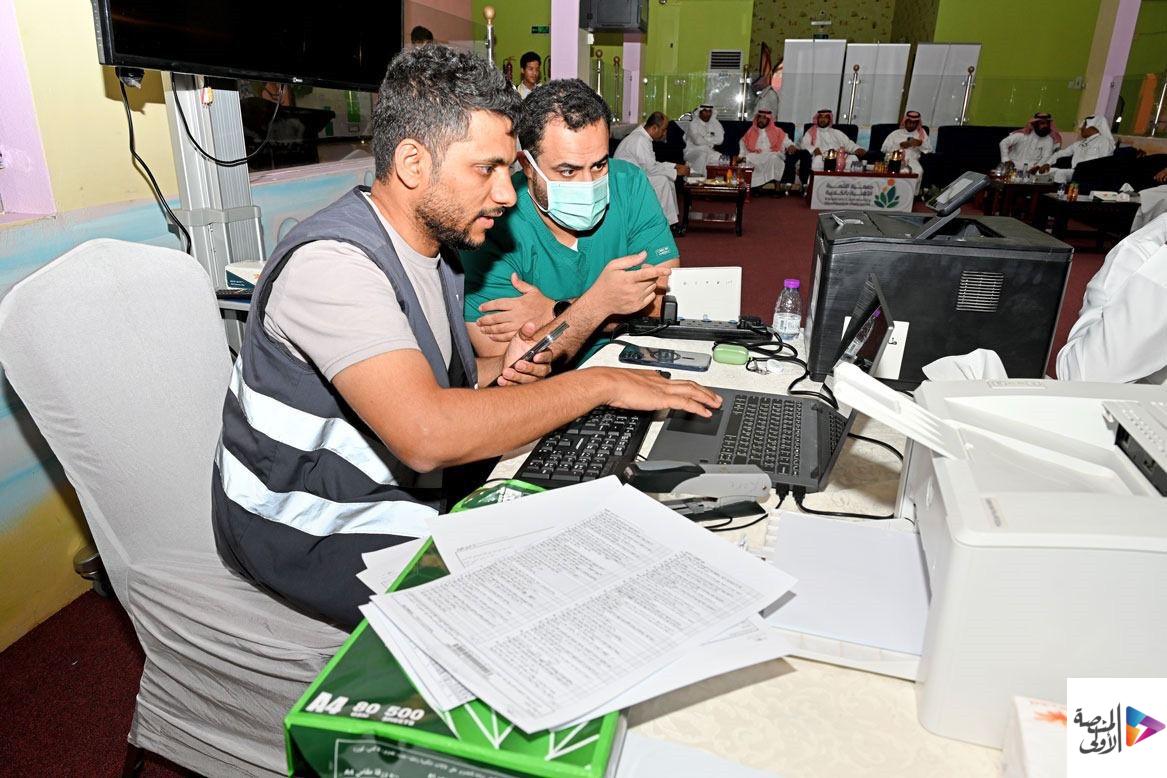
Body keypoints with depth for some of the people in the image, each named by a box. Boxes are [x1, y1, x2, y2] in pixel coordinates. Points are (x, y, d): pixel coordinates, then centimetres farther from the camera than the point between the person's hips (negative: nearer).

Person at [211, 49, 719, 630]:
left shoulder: (436, 241, 4)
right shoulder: (332, 262, -27)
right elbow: (427, 435, -40)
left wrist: (498, 372, -7)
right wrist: (600, 383, -31)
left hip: (406, 489, 9)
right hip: (311, 536, -8)